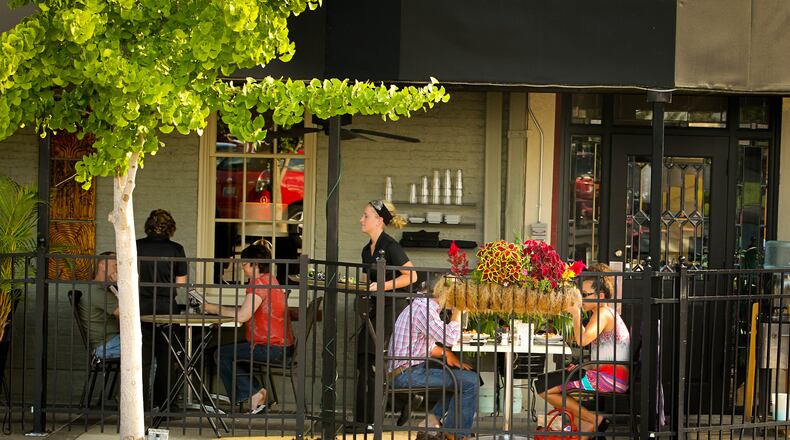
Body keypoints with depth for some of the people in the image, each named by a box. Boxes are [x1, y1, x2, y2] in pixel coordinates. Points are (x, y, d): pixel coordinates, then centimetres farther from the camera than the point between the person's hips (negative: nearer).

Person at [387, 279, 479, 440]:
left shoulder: (422, 305, 18)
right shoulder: (423, 307, -16)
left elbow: (427, 346, 23)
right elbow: (449, 338, -22)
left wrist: (447, 355, 6)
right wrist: (458, 310, -11)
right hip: (407, 373, -11)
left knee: (463, 374, 20)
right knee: (470, 381, -14)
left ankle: (432, 421, 14)